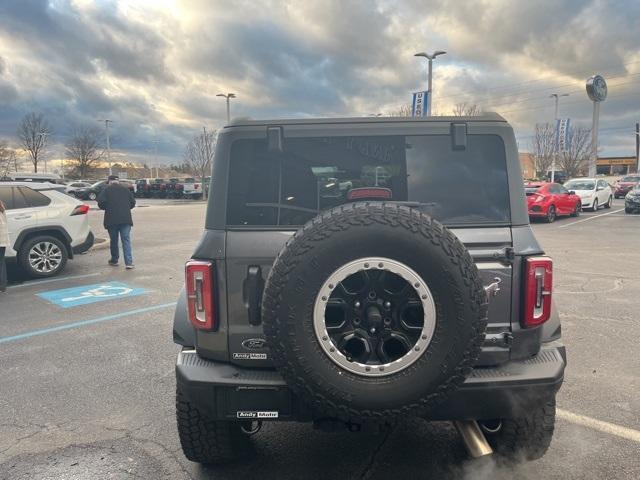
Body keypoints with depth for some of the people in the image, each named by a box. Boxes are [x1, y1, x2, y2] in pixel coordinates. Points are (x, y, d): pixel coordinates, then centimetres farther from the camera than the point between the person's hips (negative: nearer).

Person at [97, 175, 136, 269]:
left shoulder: (106, 190, 1)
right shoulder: (126, 189, 10)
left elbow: (100, 203, -7)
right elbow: (133, 202, 11)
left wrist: (106, 208, 13)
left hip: (112, 220, -1)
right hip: (125, 219, 1)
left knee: (114, 240, 12)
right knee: (126, 240, -2)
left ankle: (114, 260, 24)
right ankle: (129, 262, -11)